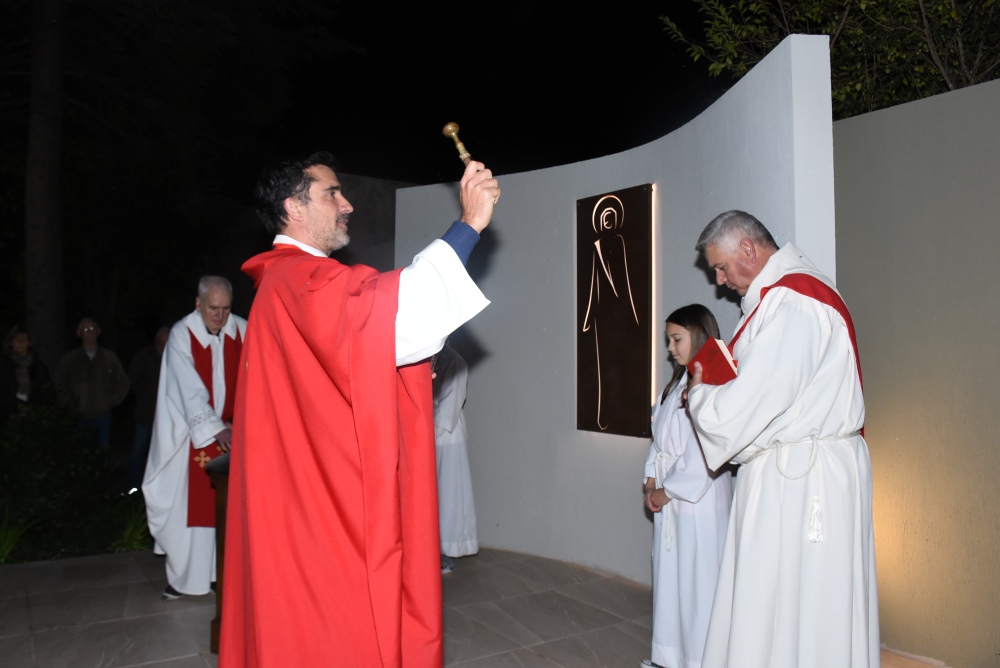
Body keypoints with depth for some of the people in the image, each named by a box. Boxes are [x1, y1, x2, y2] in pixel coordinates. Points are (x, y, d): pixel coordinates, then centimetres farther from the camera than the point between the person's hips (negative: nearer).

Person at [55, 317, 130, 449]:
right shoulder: (69, 359, 4)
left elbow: (123, 383, 10)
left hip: (103, 414, 0)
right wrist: (72, 403, 2)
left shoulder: (109, 357, 2)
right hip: (79, 416, 0)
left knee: (104, 448, 1)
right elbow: (60, 384, 11)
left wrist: (112, 402, 2)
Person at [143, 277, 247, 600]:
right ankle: (181, 575, 17)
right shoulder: (181, 334, -10)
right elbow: (190, 389, -16)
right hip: (193, 433, -2)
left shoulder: (242, 330, -3)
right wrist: (215, 428, -22)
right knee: (187, 504, 4)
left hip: (231, 431, 2)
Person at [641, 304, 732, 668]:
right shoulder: (677, 384, 11)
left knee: (697, 575, 2)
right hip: (668, 495, 9)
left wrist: (667, 490, -13)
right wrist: (651, 480, 3)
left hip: (699, 497, -9)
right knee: (668, 570, 17)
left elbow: (702, 453, -21)